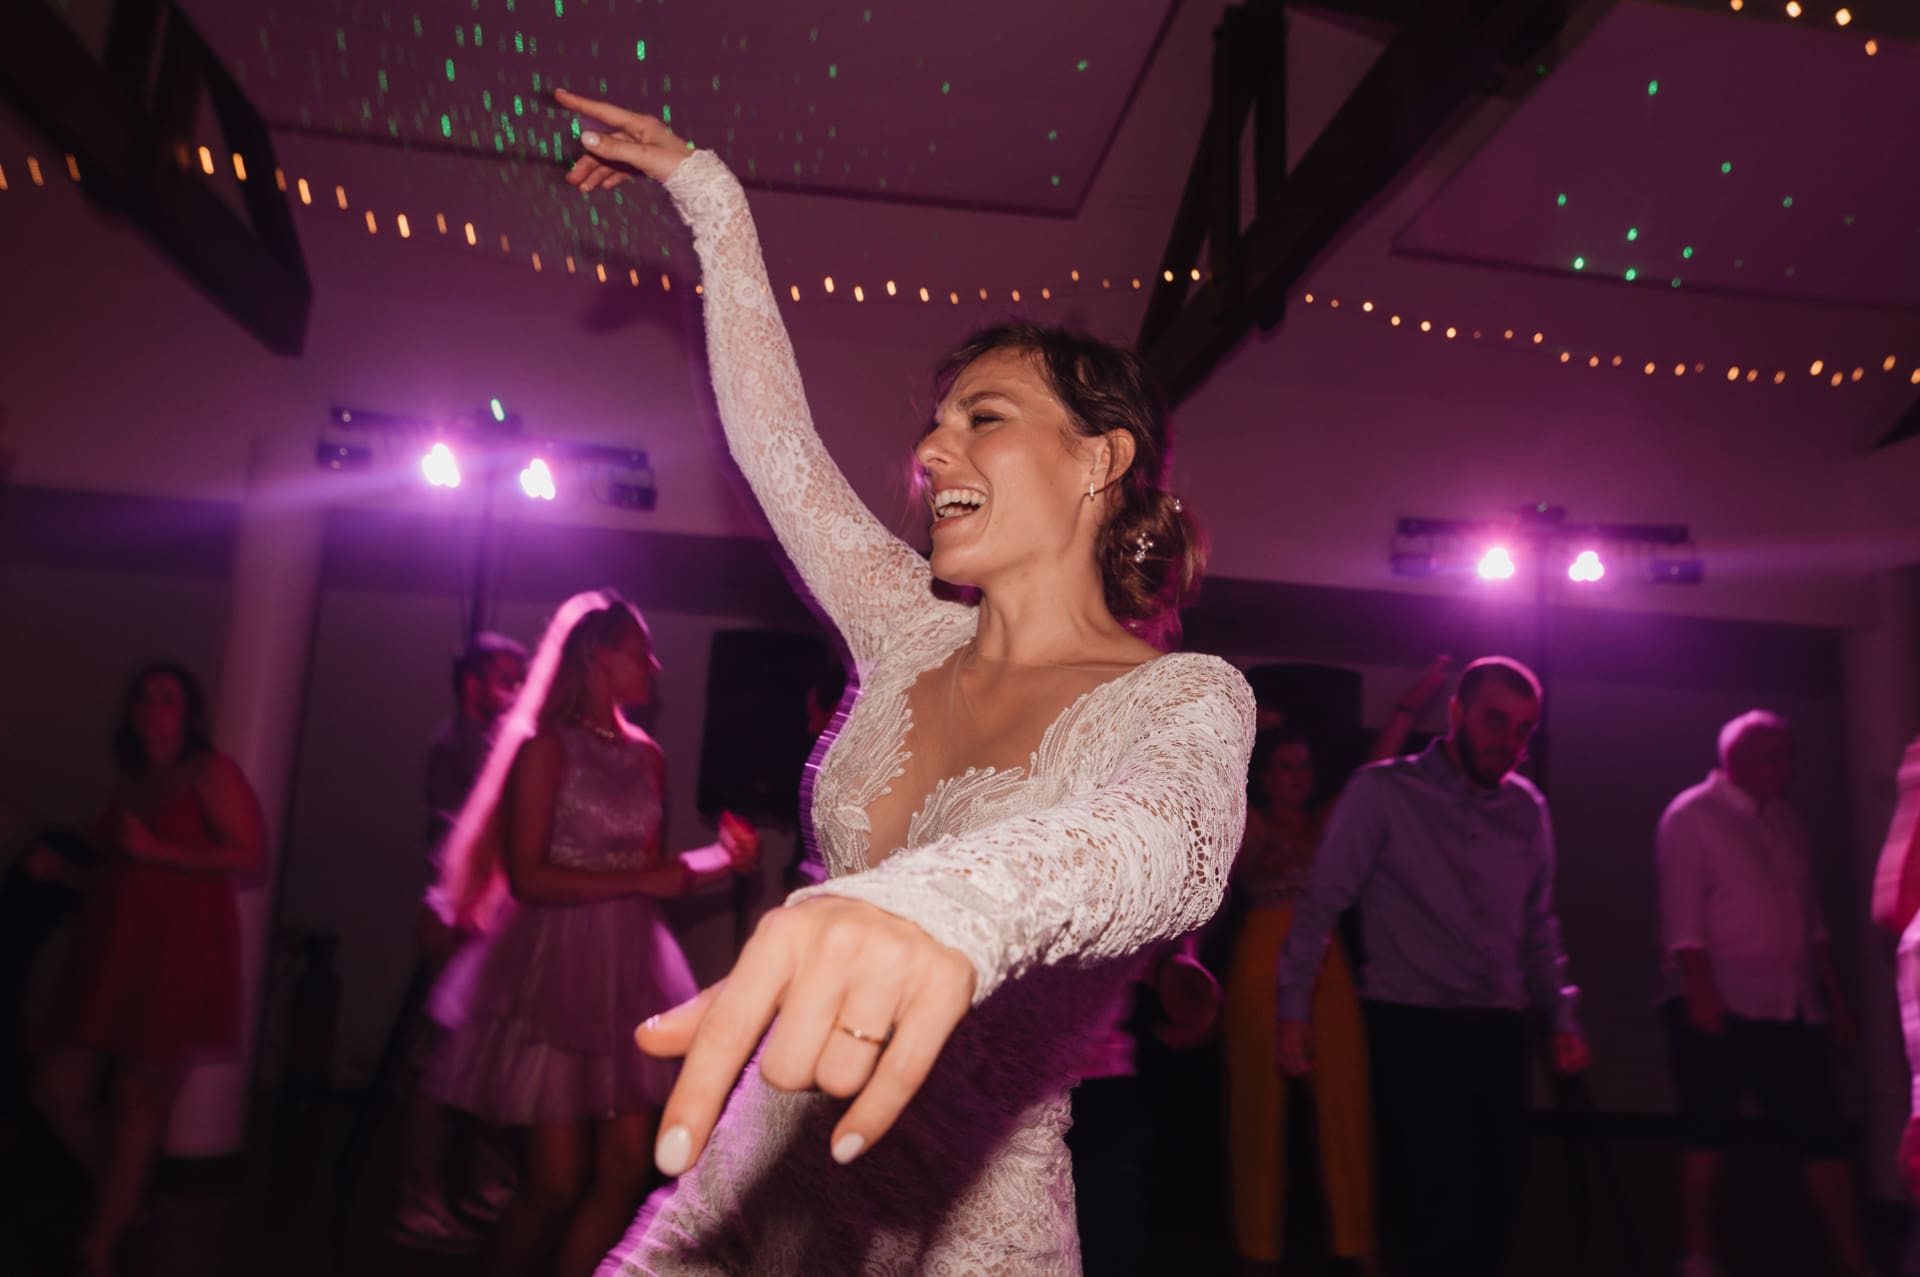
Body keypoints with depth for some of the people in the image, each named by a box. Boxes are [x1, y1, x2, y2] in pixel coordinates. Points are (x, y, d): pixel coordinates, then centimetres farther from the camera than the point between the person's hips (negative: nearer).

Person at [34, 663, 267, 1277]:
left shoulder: (212, 773, -5)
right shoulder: (127, 783, 17)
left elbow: (250, 857, -14)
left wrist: (157, 851, -15)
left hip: (177, 951, -7)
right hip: (107, 949, 7)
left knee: (138, 1103, -1)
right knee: (60, 1093, 5)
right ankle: (121, 1198, 30)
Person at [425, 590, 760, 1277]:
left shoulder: (646, 755, 10)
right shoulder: (546, 747, -8)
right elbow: (529, 878, -15)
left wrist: (721, 858, -2)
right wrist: (645, 880, -16)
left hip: (628, 966, 6)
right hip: (555, 966, -6)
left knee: (626, 1168, 2)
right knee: (557, 1179, -1)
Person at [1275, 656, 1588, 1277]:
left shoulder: (1528, 809, 9)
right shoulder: (1384, 790, -6)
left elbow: (1537, 929, 18)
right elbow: (1321, 901, -6)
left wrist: (1563, 1016, 12)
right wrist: (1294, 1010, -8)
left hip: (1499, 1035, 5)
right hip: (1413, 1032, -5)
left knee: (1491, 1209, 9)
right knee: (1443, 1211, -9)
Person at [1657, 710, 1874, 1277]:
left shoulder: (1785, 822, 16)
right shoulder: (1692, 817, -5)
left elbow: (1808, 916, 19)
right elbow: (1683, 913, -13)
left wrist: (1833, 996, 14)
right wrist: (1701, 991, -21)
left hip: (1793, 1008, 6)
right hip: (1720, 1006, -6)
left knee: (1823, 1133, 5)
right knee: (1707, 1133, 1)